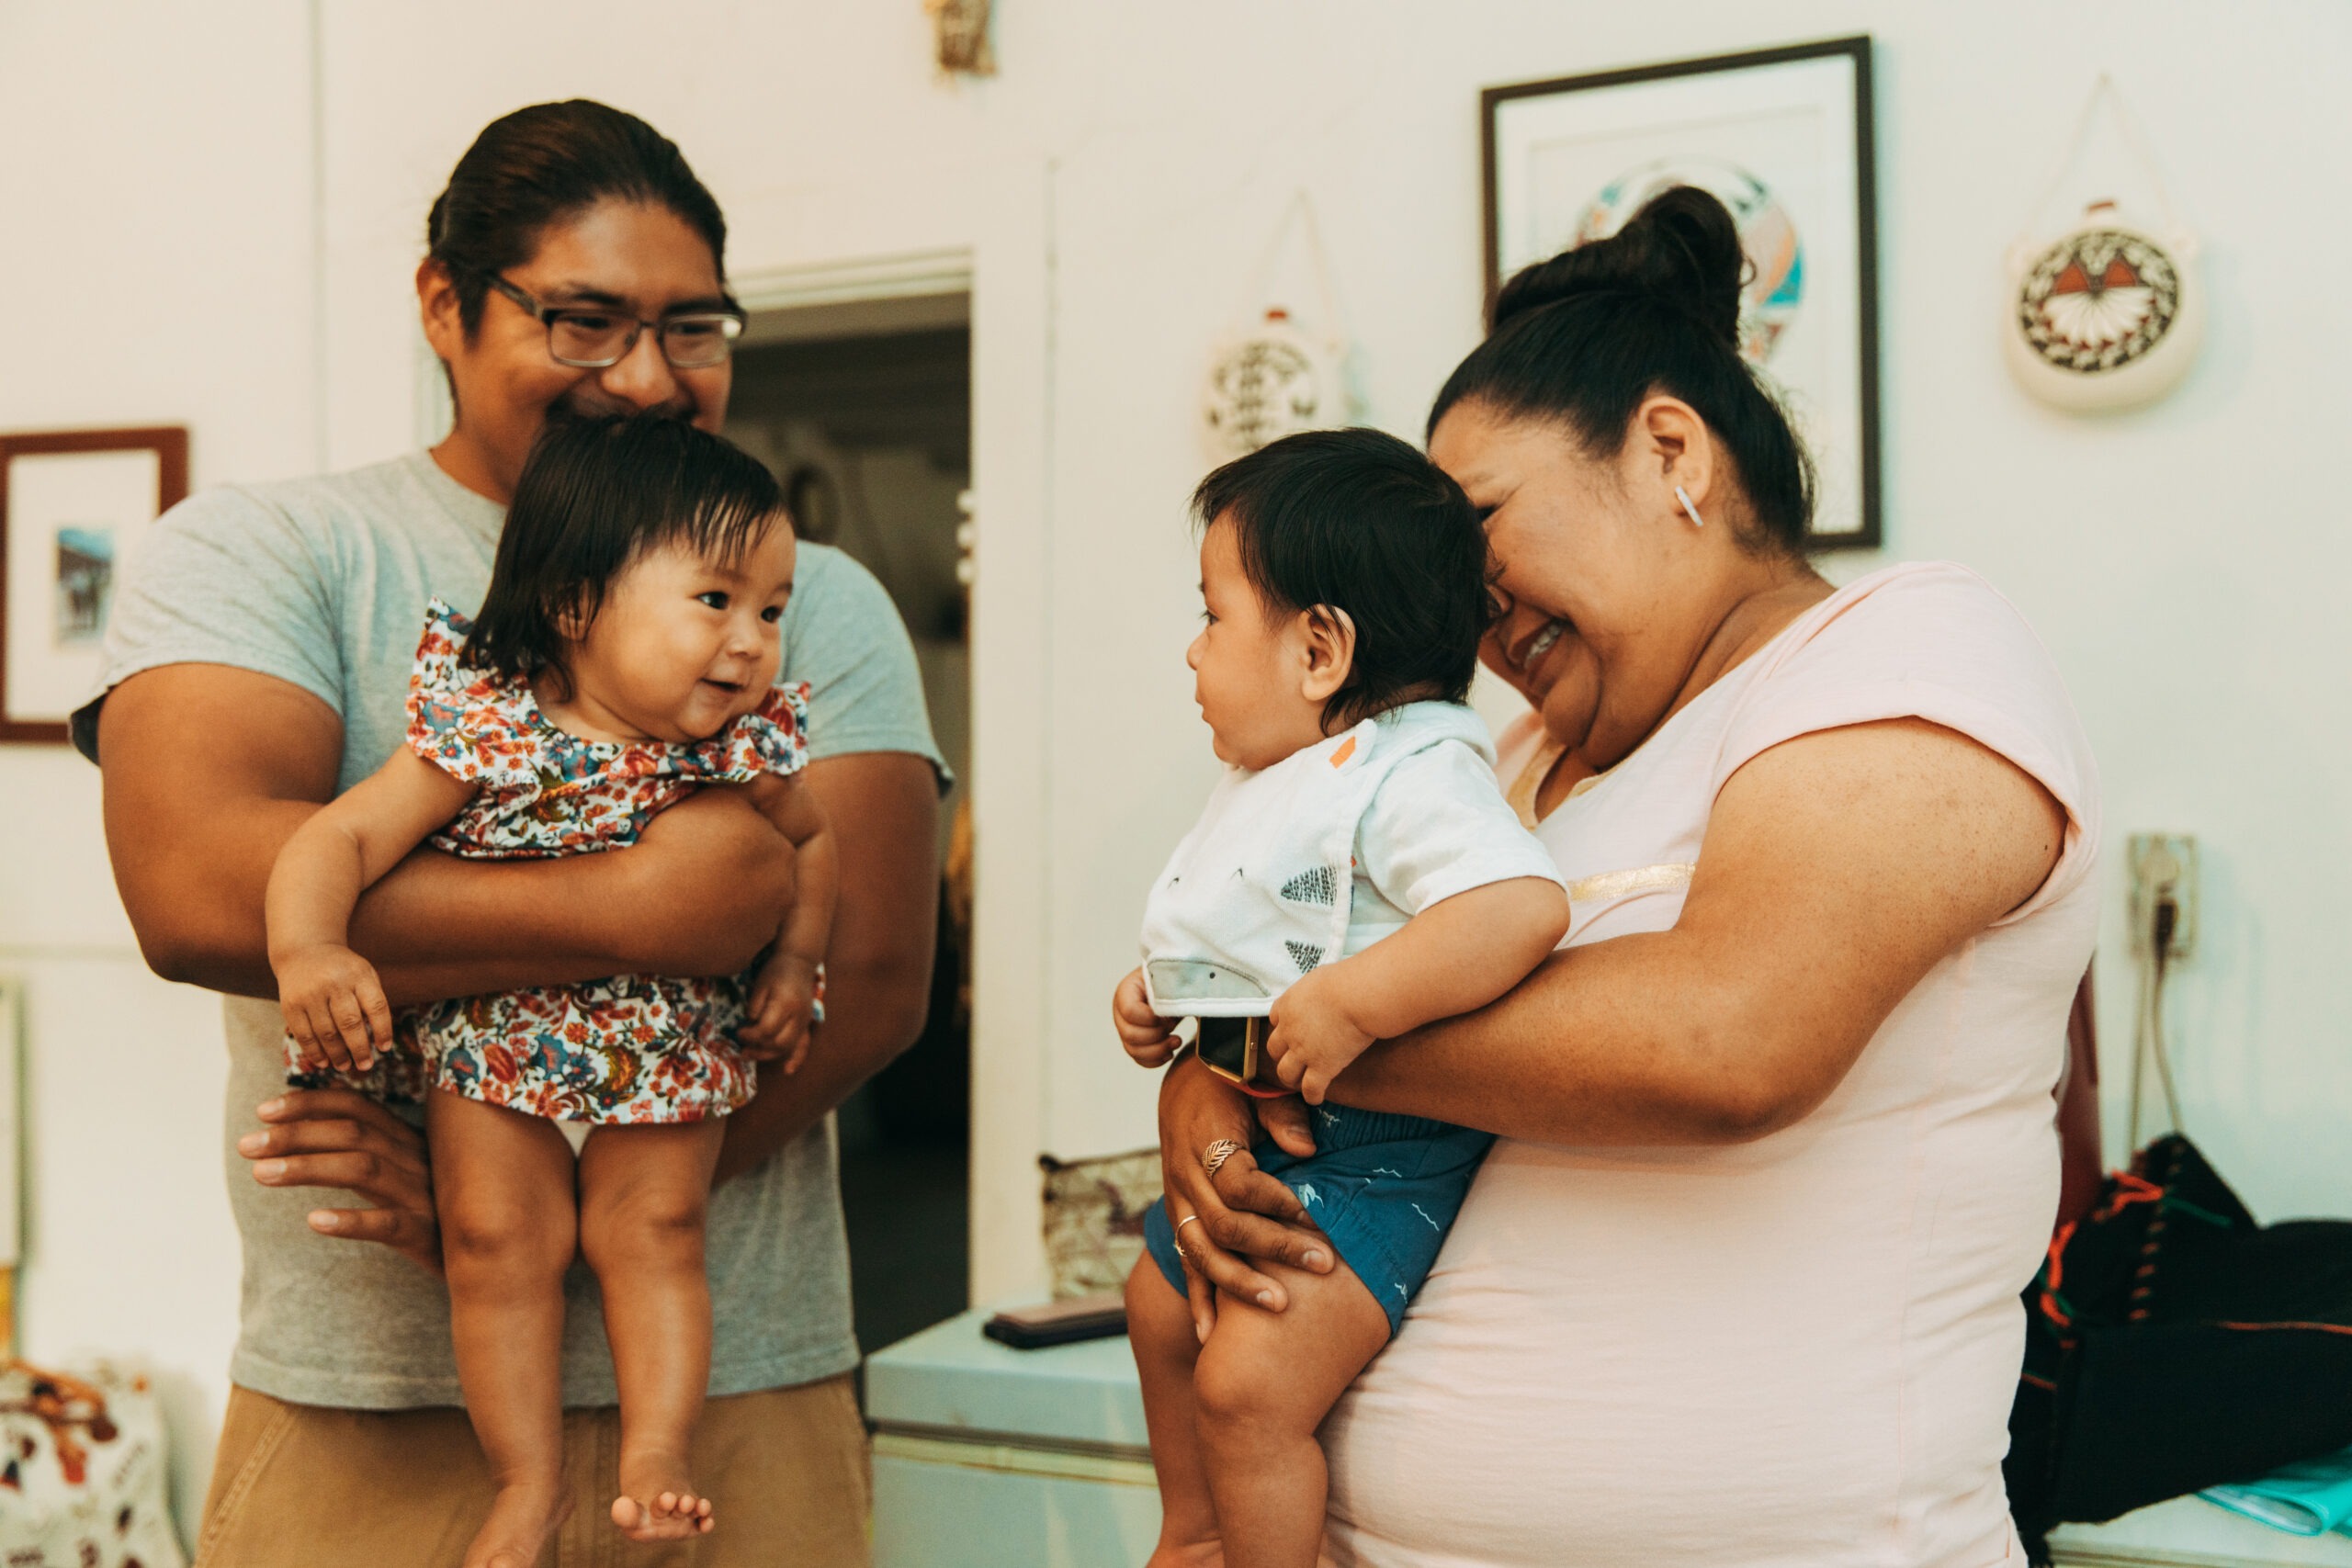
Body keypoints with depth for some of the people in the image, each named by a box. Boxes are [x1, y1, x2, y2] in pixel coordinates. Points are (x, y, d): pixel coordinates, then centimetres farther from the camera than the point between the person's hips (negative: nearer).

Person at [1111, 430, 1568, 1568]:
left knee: (1248, 1382, -20)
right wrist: (1163, 989, 12)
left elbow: (1524, 906, -39)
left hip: (1369, 1154, -11)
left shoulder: (1409, 780, -23)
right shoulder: (1282, 782, 11)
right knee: (1161, 1303, 26)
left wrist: (1351, 1005, -39)